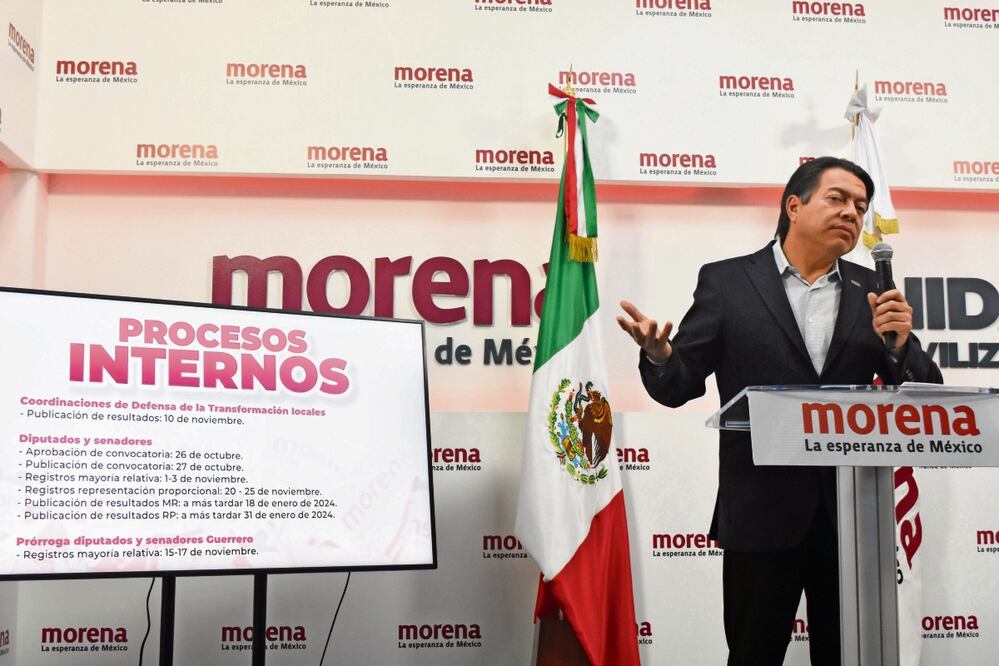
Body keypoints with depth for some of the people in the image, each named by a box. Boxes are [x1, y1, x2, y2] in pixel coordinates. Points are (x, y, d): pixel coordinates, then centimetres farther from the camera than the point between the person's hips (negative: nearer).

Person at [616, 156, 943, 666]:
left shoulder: (871, 291, 9)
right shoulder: (726, 282, -1)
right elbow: (679, 385, -3)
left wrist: (901, 342, -12)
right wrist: (659, 354, -25)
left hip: (854, 513, 3)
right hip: (762, 513, -3)